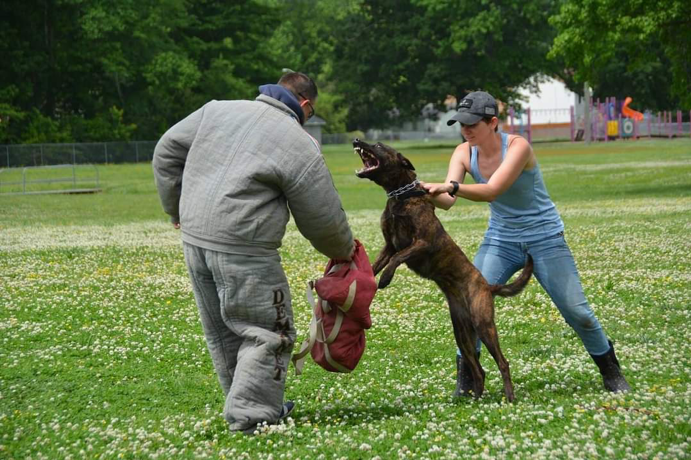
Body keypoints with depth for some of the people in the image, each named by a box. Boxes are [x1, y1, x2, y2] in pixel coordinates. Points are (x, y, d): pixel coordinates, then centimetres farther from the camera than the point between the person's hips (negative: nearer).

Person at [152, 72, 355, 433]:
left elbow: (167, 151, 15)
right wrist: (343, 251, 20)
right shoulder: (300, 145, -5)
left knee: (222, 333, 16)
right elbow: (323, 218, 1)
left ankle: (257, 405, 28)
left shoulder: (217, 110, 10)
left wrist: (176, 209, 24)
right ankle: (250, 414, -3)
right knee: (267, 334, 2)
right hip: (243, 252, -7)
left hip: (194, 239, 7)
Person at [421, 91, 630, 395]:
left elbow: (492, 191, -37)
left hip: (545, 238, -4)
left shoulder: (517, 146, -23)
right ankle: (465, 378, -4)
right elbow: (448, 201, -18)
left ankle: (611, 372, 19)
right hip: (501, 239, 4)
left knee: (577, 311, -3)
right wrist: (429, 193, -40)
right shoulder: (464, 153, -7)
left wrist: (451, 187, -52)